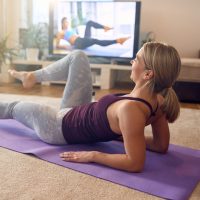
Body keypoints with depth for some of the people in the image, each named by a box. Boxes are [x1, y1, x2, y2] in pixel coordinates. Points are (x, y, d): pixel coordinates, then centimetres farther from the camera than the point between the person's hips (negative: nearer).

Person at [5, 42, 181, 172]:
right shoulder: (158, 99, -18)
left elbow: (135, 164, -39)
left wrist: (92, 155, -29)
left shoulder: (130, 108, -40)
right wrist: (120, 134, -6)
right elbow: (161, 146, -7)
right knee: (77, 56, 10)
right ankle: (32, 77, 32)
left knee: (15, 107, 19)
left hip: (61, 127, -6)